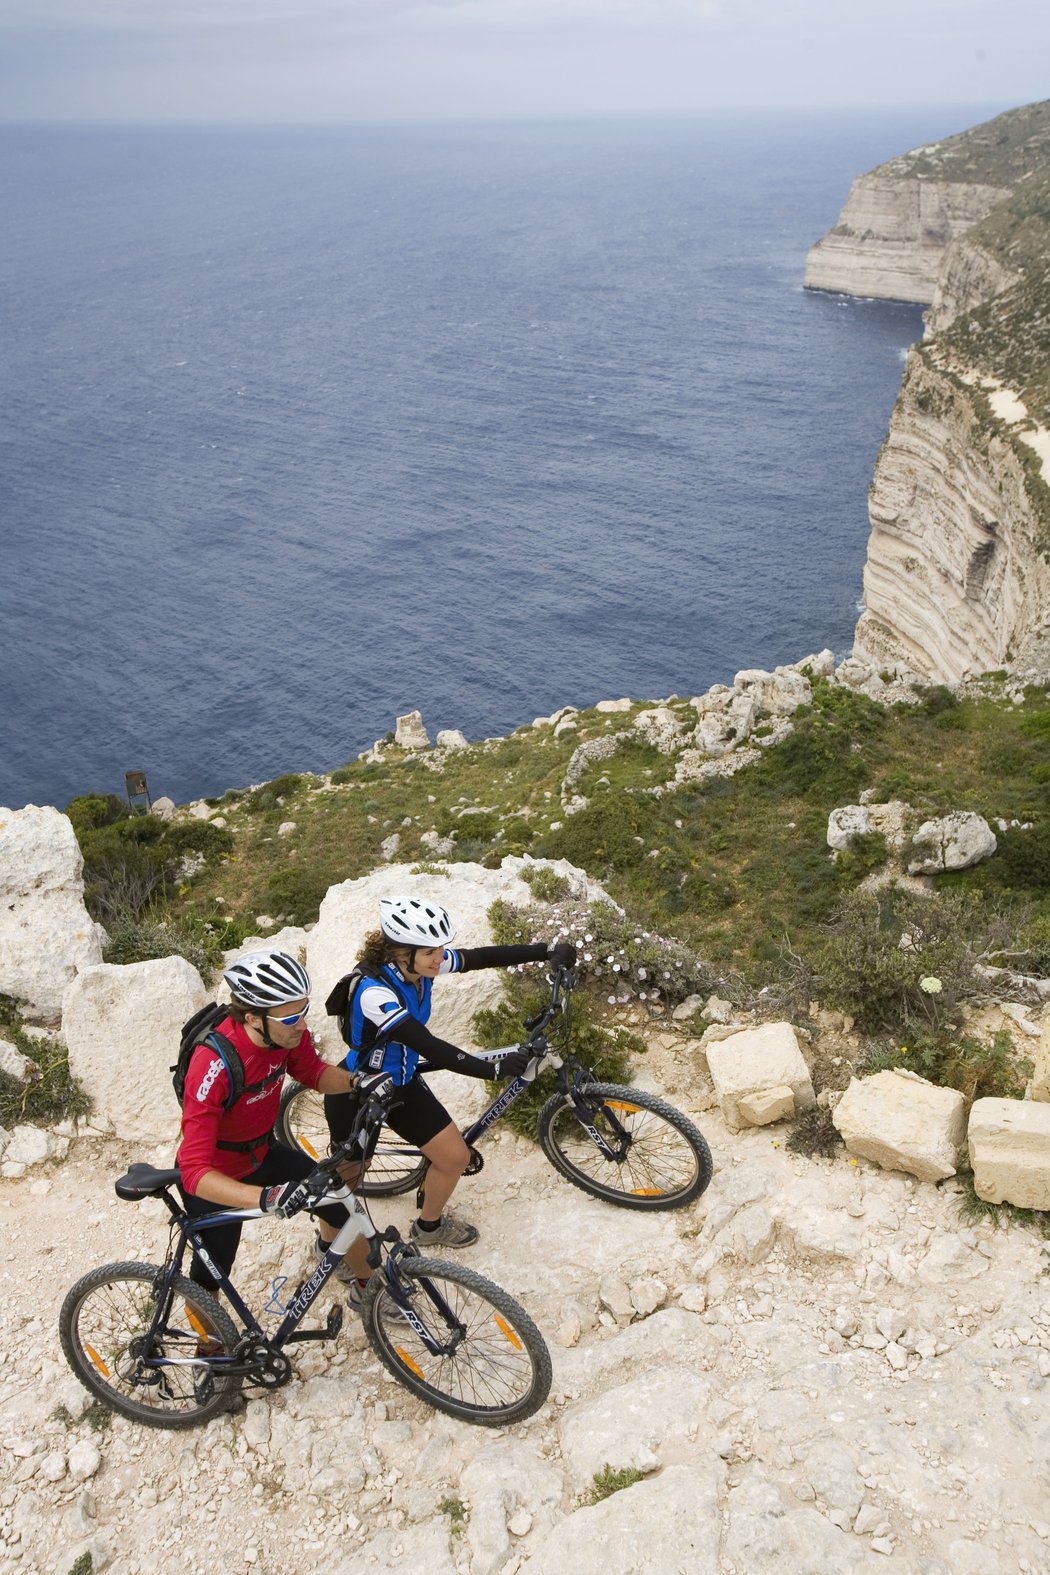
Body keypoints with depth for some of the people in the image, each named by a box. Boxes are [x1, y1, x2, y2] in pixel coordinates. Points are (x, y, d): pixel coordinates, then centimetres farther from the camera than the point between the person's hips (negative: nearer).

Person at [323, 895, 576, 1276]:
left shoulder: (420, 965, -17)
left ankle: (428, 1226, 34)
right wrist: (492, 1069, -47)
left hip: (402, 1083, 7)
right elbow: (428, 1046, -42)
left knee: (456, 1157, 6)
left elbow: (481, 957, -13)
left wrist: (548, 951, -18)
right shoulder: (373, 992, -37)